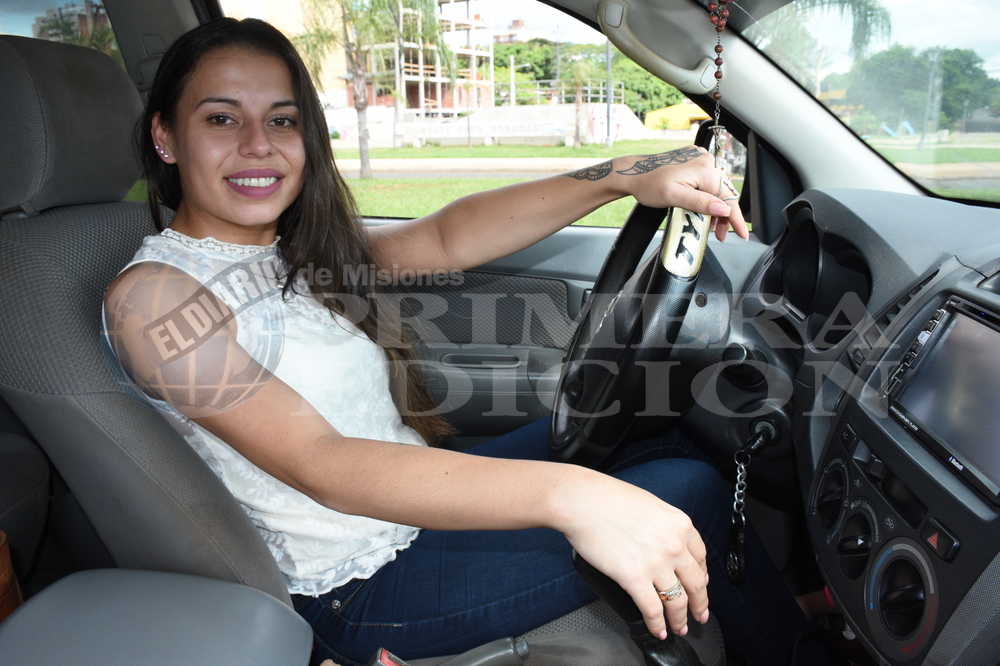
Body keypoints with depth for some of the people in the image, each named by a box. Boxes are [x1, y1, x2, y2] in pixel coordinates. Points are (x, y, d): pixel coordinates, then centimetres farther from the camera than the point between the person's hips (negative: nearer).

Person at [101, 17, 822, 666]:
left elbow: (445, 238, -2)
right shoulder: (153, 294, -19)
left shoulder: (298, 247, 6)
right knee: (694, 495, -9)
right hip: (365, 585, -8)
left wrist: (623, 175, -13)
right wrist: (564, 495, -42)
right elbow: (319, 465, -30)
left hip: (418, 500, 8)